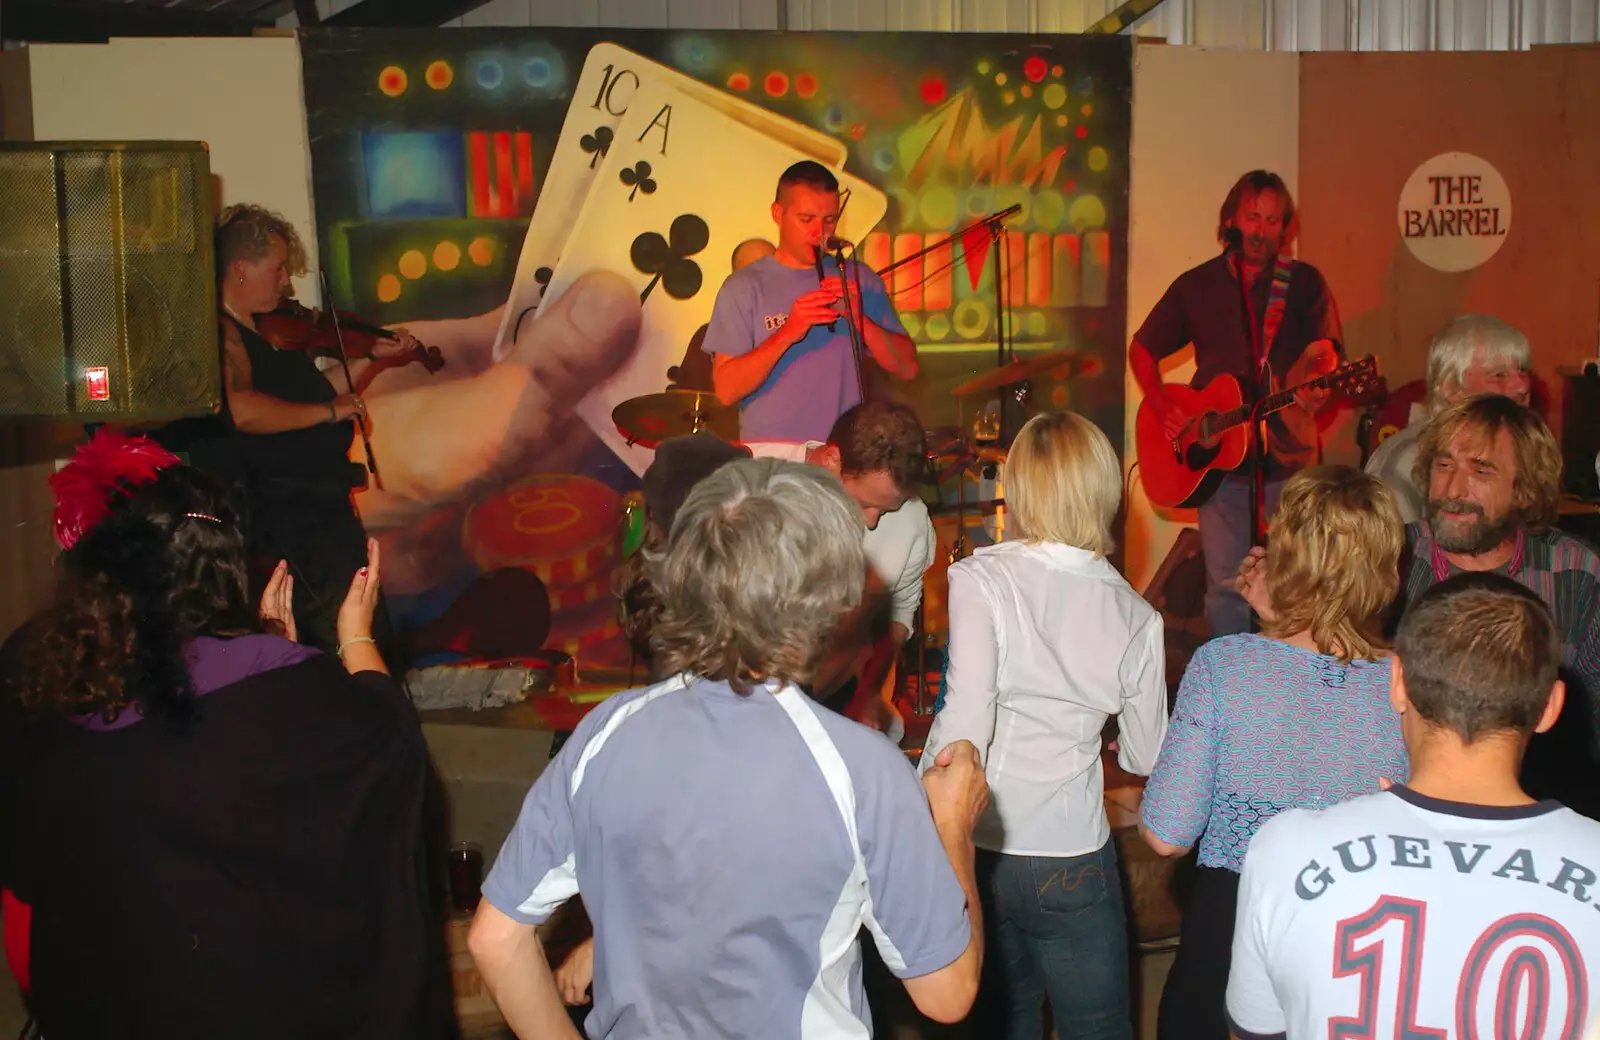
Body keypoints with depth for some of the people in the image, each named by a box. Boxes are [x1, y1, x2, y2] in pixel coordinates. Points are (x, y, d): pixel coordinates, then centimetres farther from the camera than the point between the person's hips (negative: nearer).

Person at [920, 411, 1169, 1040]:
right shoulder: (1136, 616, -4)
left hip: (980, 851, -1)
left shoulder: (980, 579, -14)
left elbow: (963, 725, -22)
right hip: (1075, 858, 1)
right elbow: (1145, 757, 5)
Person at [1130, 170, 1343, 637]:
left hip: (1289, 458, -1)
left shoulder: (1305, 282, 5)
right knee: (1225, 588, 3)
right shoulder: (1197, 285, 9)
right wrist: (1163, 407, 0)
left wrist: (1317, 383, -29)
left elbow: (1323, 348, -7)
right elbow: (1142, 349, 14)